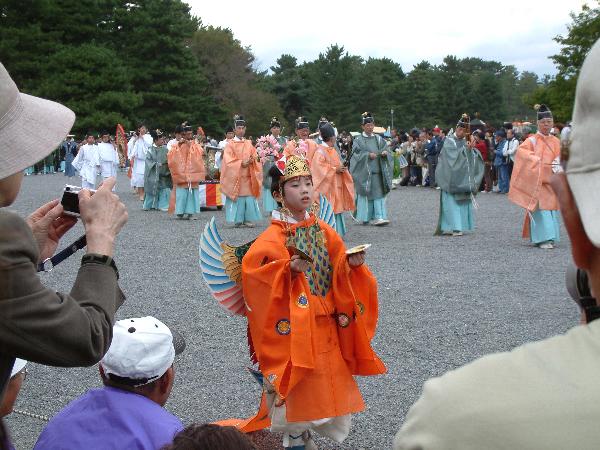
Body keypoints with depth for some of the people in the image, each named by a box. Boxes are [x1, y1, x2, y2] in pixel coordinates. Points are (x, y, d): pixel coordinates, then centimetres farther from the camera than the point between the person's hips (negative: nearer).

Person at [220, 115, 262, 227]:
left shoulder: (249, 144, 14)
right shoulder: (230, 144, 2)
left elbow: (255, 157, 11)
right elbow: (228, 160, -7)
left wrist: (252, 161, -12)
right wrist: (241, 163, -16)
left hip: (248, 176, 3)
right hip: (235, 176, -3)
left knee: (249, 197, -4)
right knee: (237, 197, -6)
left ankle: (248, 219, -1)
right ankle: (237, 220, -1)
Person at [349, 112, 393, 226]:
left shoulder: (378, 139, 12)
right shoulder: (358, 140, 2)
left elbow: (386, 150, 9)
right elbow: (357, 153, -7)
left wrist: (385, 153, -13)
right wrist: (368, 155, -20)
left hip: (377, 171, 3)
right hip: (364, 171, -3)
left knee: (378, 194, -5)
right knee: (365, 194, 0)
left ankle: (378, 217, -8)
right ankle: (364, 217, 10)